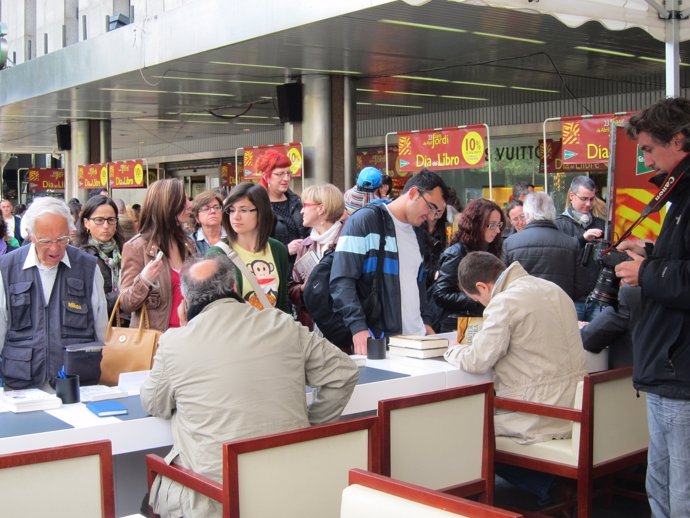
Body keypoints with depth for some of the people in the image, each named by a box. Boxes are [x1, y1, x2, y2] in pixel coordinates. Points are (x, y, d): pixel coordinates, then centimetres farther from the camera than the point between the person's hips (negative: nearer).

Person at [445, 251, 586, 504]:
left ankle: (542, 484, 9)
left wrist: (452, 351, 4)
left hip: (540, 420, -9)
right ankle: (552, 481, 18)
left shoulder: (505, 302, -16)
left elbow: (478, 361, -17)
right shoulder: (552, 289, 10)